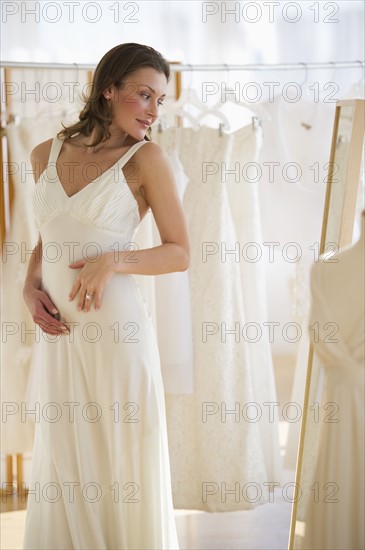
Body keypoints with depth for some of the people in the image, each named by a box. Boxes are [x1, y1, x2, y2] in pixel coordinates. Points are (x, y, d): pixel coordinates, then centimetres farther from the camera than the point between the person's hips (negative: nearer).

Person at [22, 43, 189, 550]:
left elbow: (180, 253, -3)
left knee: (125, 466, 5)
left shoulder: (146, 158, -4)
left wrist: (113, 261, -18)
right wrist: (31, 287, 1)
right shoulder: (46, 155, 8)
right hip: (60, 333, 4)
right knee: (64, 471, 12)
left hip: (117, 331, -4)